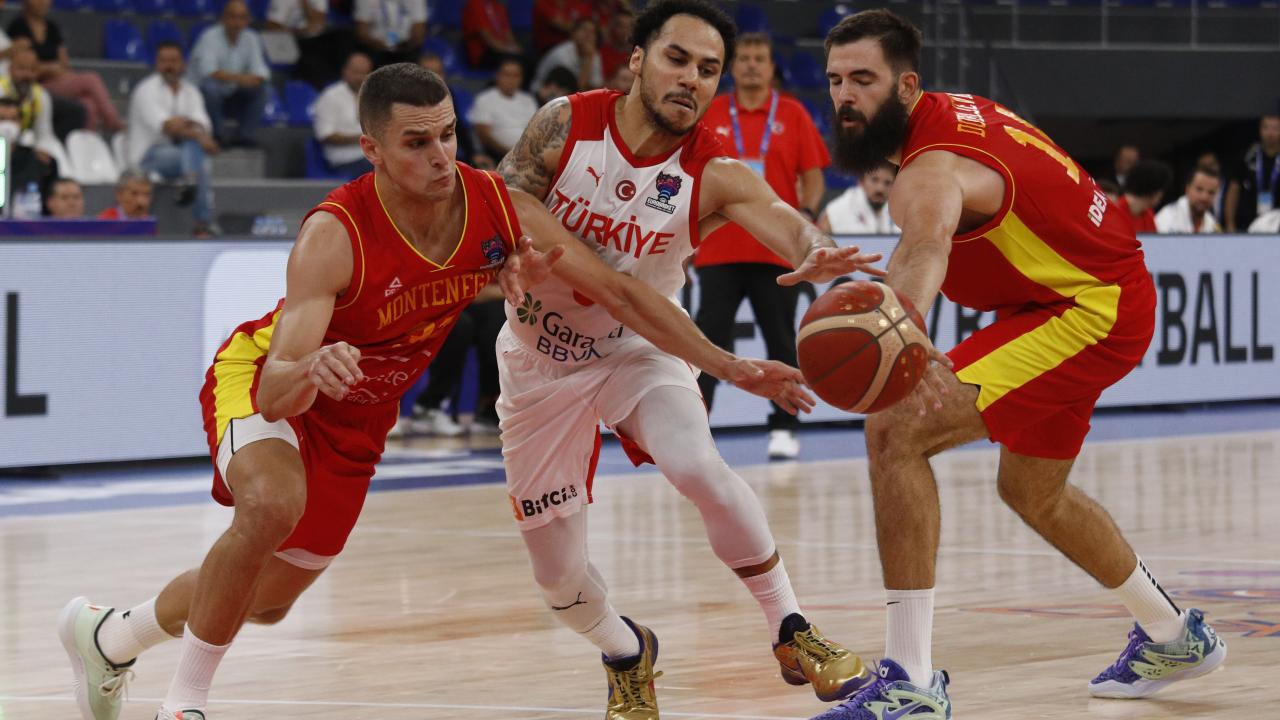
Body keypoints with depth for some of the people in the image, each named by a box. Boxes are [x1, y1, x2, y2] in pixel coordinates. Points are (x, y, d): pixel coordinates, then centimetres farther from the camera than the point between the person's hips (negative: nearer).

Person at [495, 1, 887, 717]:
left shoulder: (715, 174, -20)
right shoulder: (566, 125, -17)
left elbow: (777, 216, -40)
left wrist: (816, 252, -63)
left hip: (640, 351, -1)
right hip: (541, 359, 1)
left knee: (702, 469, -31)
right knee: (558, 575, 1)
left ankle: (793, 636, -13)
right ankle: (627, 654, 35)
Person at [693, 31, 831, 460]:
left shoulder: (792, 115, 5)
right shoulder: (708, 115, 7)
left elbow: (813, 176, 5)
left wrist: (807, 212, -12)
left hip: (777, 251, 0)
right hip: (719, 250, 0)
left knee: (781, 342, 4)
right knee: (709, 342, -4)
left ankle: (784, 429, 11)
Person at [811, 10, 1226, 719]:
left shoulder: (933, 169, -28)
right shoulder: (952, 110, 3)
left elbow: (925, 250, -52)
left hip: (1092, 310, -11)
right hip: (1093, 296, 11)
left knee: (896, 433, -23)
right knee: (1032, 491, 29)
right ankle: (1173, 635, 50)